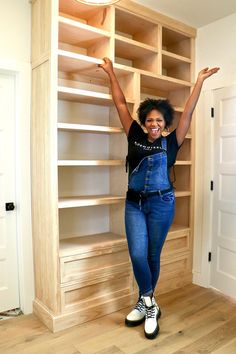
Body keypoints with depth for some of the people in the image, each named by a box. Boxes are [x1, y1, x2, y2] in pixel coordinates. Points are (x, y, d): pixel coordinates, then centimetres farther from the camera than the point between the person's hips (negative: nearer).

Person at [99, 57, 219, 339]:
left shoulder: (170, 142, 2)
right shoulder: (135, 136, 6)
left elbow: (188, 111, 3)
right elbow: (121, 104, 11)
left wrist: (200, 81, 5)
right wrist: (111, 73, 17)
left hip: (161, 203, -1)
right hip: (134, 203, 2)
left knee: (152, 256, 8)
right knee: (137, 254, -7)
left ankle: (145, 302, 30)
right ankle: (149, 304, 17)